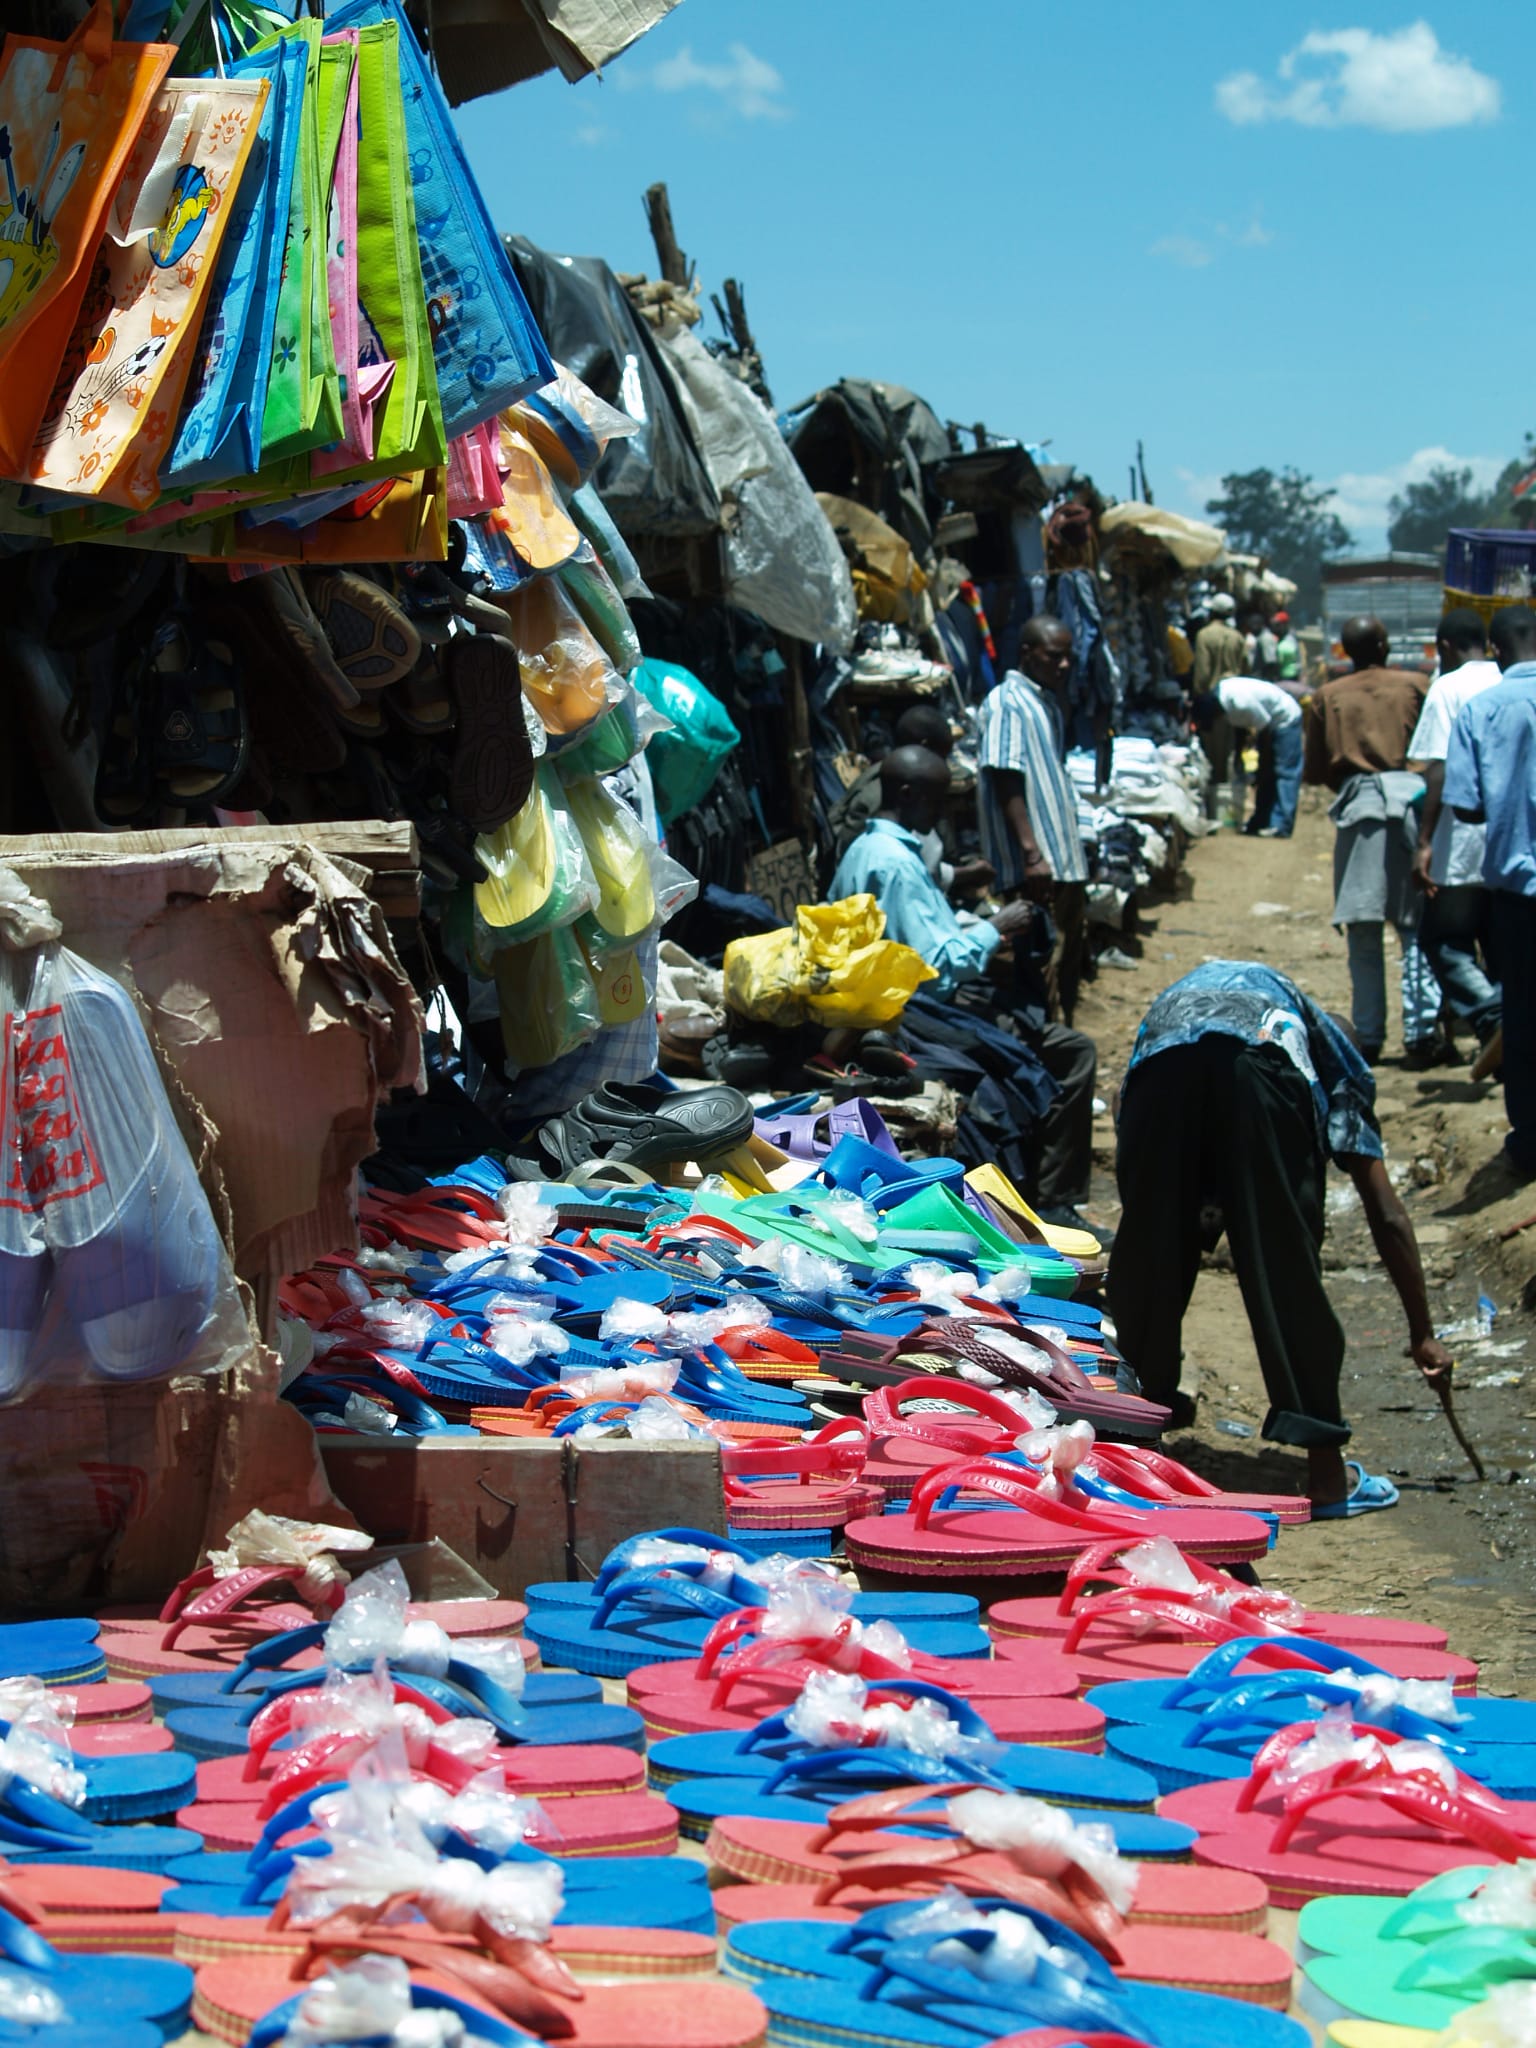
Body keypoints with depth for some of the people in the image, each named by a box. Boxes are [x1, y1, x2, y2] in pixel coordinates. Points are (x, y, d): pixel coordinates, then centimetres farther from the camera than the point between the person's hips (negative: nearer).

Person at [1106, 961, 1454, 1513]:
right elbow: (1387, 1215, 33)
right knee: (1286, 1261, 5)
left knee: (1149, 1251, 18)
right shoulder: (1334, 1055, 38)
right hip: (1260, 1059, -2)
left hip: (1160, 1067, 2)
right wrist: (1423, 1334, 40)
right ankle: (1326, 1470, 8)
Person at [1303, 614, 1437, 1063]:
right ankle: (1420, 1028, -6)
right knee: (1416, 925, 3)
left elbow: (1313, 770, 10)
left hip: (1357, 805, 1)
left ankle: (1368, 1037, 3)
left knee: (1363, 932, 4)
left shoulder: (1328, 697, 10)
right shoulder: (1415, 686, 7)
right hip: (1411, 798, 0)